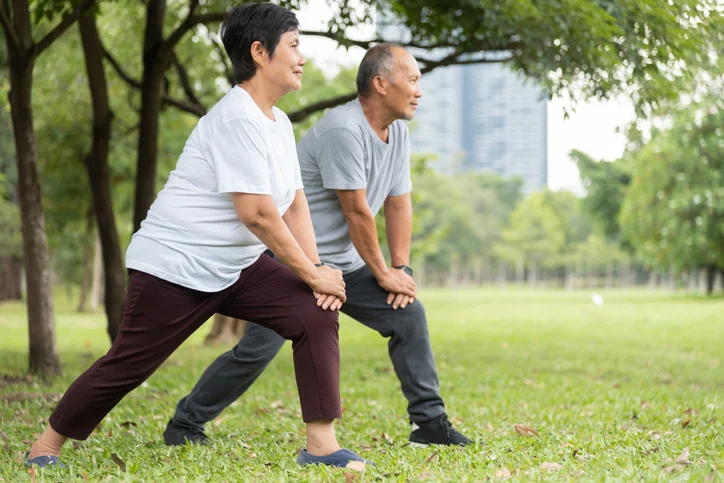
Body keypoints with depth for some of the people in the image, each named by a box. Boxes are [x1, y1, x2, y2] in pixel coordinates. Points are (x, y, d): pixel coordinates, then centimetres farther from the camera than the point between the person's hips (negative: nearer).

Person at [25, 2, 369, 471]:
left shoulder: (279, 123, 9)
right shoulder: (237, 119, -21)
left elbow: (294, 202, 10)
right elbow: (256, 213, -25)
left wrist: (317, 267, -4)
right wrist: (311, 273, -16)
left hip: (237, 267, 9)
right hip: (176, 266, -9)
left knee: (317, 314, -7)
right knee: (127, 365, -1)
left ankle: (321, 444, -5)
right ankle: (47, 444, 21)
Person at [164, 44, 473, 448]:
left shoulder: (399, 133, 5)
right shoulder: (343, 130, -24)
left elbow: (399, 203, 10)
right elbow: (356, 211, -21)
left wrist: (402, 268, 1)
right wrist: (382, 274, -11)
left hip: (345, 263, 8)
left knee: (408, 315, -3)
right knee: (257, 350, -10)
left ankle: (430, 421, 6)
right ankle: (185, 423, 7)